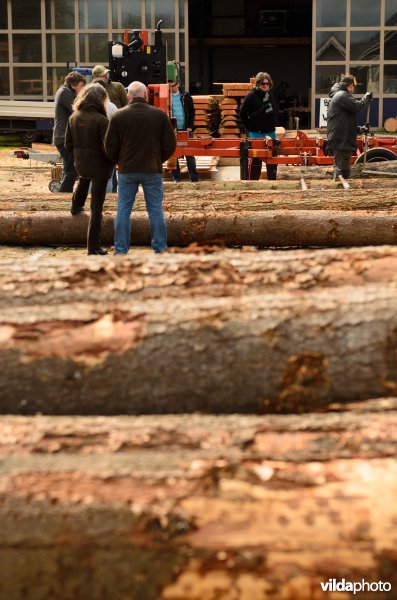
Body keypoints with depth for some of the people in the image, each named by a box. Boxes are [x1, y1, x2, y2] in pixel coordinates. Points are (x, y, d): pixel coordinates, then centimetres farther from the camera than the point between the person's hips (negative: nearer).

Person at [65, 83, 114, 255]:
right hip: (100, 166, -5)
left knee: (83, 179, 43)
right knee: (96, 208, 2)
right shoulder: (101, 120, -20)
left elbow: (68, 144, 5)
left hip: (81, 164, 5)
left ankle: (76, 206, 60)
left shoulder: (74, 117, -2)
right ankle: (93, 247, 5)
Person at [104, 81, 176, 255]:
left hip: (126, 170, 0)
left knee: (123, 210, 8)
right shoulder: (159, 115, -5)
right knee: (156, 210, 8)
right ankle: (160, 248, 13)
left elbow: (110, 146, 0)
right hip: (152, 170, 0)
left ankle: (120, 250, 9)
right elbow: (170, 144, 0)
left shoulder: (118, 116, -4)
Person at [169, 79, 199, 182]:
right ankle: (176, 177, 10)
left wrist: (190, 126, -2)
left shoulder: (186, 96, 5)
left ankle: (194, 178, 6)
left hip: (185, 129, 0)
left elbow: (192, 111, 7)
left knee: (190, 154, 2)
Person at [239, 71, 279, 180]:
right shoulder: (251, 96, -7)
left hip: (270, 132, 5)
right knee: (255, 160, 0)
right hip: (256, 133, -5)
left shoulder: (270, 96, 10)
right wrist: (249, 128, -4)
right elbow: (242, 114, -5)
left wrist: (273, 126, 11)